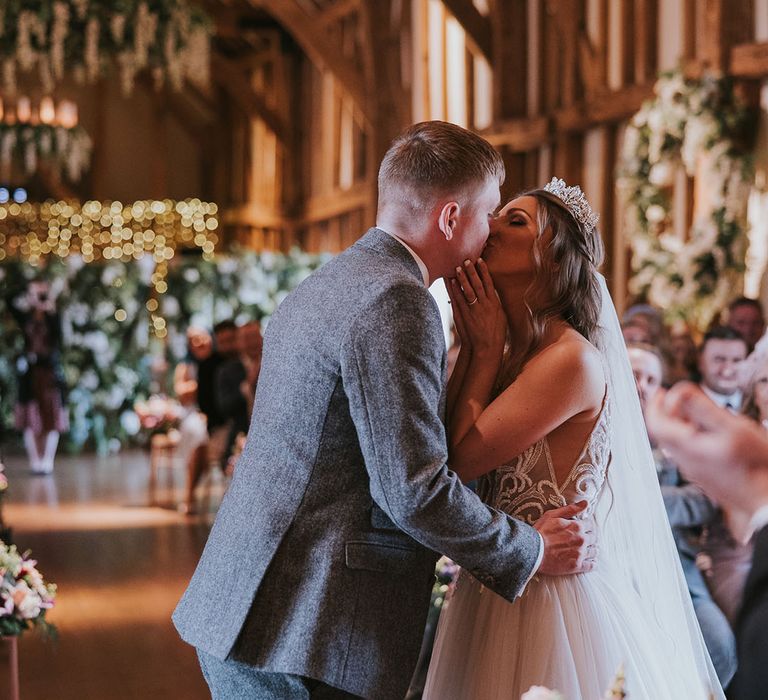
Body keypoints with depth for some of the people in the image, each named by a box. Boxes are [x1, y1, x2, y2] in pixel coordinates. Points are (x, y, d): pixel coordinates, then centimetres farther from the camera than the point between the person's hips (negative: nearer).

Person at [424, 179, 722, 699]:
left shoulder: (574, 359, -18)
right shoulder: (513, 356, 8)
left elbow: (459, 460, -18)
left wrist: (482, 350, -8)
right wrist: (473, 347, -1)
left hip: (552, 598, -8)